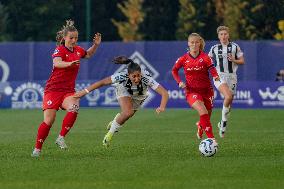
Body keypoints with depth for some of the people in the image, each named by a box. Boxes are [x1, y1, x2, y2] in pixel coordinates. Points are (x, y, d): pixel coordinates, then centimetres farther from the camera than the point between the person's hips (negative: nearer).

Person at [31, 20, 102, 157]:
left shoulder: (78, 50, 10)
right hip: (53, 89, -4)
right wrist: (69, 64, -50)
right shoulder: (60, 49, -8)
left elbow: (88, 54, 35)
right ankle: (37, 149, 6)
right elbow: (57, 63, -31)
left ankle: (61, 138, -15)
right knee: (48, 121, -10)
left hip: (68, 91, 5)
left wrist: (95, 45, 17)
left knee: (74, 109, -28)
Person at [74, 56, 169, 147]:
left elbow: (164, 93, -48)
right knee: (127, 113, -24)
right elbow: (102, 82, -32)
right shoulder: (122, 76, -42)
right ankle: (110, 134, 1)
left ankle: (114, 123, 54)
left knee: (129, 114, 19)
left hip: (139, 96, 2)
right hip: (124, 90, -2)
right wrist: (85, 91, -33)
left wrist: (162, 107, -65)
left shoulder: (146, 78, -44)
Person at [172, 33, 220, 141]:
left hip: (206, 90, 2)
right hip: (191, 91, -2)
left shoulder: (205, 57, -6)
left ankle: (200, 126, 51)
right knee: (203, 112, -27)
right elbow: (174, 70, 13)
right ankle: (211, 138, -27)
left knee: (206, 117, 13)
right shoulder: (184, 59, -1)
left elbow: (212, 69, -18)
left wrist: (216, 76, -40)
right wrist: (179, 82, -2)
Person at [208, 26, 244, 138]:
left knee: (229, 103, 4)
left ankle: (222, 124, 26)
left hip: (231, 76, 2)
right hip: (219, 76, -2)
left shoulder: (235, 47, 6)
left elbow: (242, 61, 6)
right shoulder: (214, 48, 8)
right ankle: (224, 120, -13)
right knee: (228, 96, -28)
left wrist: (234, 60, -11)